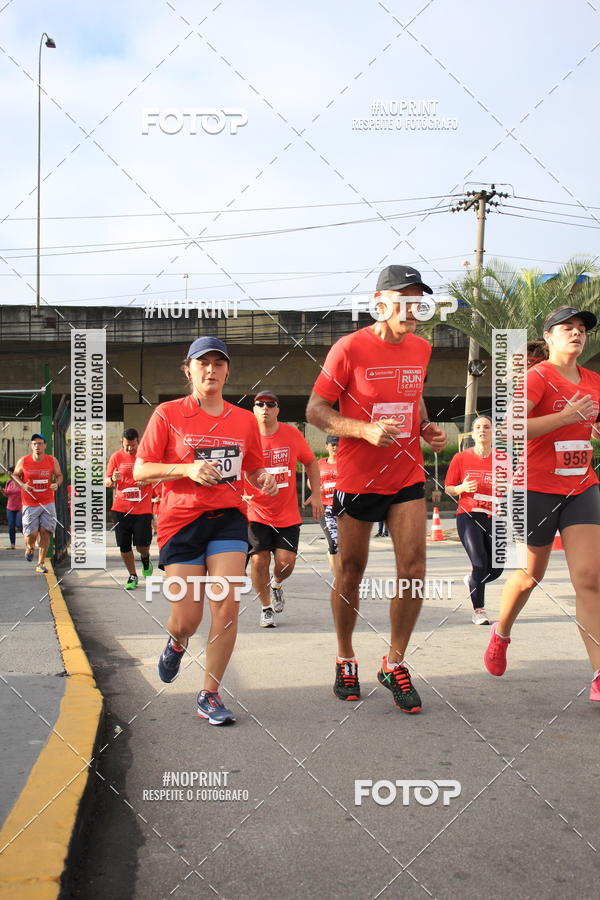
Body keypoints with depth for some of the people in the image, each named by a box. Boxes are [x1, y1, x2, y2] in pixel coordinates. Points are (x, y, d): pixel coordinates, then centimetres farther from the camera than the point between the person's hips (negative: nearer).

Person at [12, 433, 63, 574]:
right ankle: (29, 548, 35)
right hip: (30, 504, -1)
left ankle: (41, 564, 4)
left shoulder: (52, 461, -2)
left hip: (48, 503, 1)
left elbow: (59, 475, 11)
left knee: (45, 531, -6)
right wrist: (22, 485, -9)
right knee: (31, 533, -3)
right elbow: (15, 475, 10)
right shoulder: (23, 461, -4)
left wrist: (57, 484, -11)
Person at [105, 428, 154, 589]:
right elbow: (107, 482, 7)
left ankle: (145, 558, 30)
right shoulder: (116, 457, 4)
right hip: (121, 508, 2)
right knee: (124, 546, 2)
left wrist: (148, 480, -16)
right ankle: (132, 576, 21)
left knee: (142, 545, -6)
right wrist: (112, 480, -17)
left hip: (142, 508, -2)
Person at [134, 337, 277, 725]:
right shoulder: (168, 414, -1)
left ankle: (210, 695, 5)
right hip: (181, 519, -2)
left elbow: (254, 470, 20)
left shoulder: (244, 420, 8)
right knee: (187, 620, -2)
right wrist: (188, 468, -17)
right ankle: (177, 643, 38)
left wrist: (265, 480, -4)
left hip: (229, 518, 2)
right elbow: (141, 471, -3)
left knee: (227, 606, -12)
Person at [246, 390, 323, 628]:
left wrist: (316, 494, 4)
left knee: (286, 562, -4)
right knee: (259, 561, -5)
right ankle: (266, 608, 16)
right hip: (256, 513, -1)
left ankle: (276, 583, 33)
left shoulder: (292, 434, -1)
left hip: (287, 514, 1)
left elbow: (310, 462, 11)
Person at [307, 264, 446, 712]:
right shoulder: (350, 348, -11)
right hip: (357, 478, -4)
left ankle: (395, 663, 10)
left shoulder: (421, 348, 5)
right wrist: (366, 429, -24)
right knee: (351, 571, 8)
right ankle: (346, 660, 28)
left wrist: (427, 428, 2)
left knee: (414, 567, -7)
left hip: (408, 476, 4)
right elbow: (315, 410, -9)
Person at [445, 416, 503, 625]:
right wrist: (462, 488, -12)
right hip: (468, 516, -2)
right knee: (480, 563, -16)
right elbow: (448, 489, 8)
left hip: (493, 519, 3)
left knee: (496, 568, 1)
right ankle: (478, 611, 1)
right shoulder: (461, 458, 2)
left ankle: (472, 581, 36)